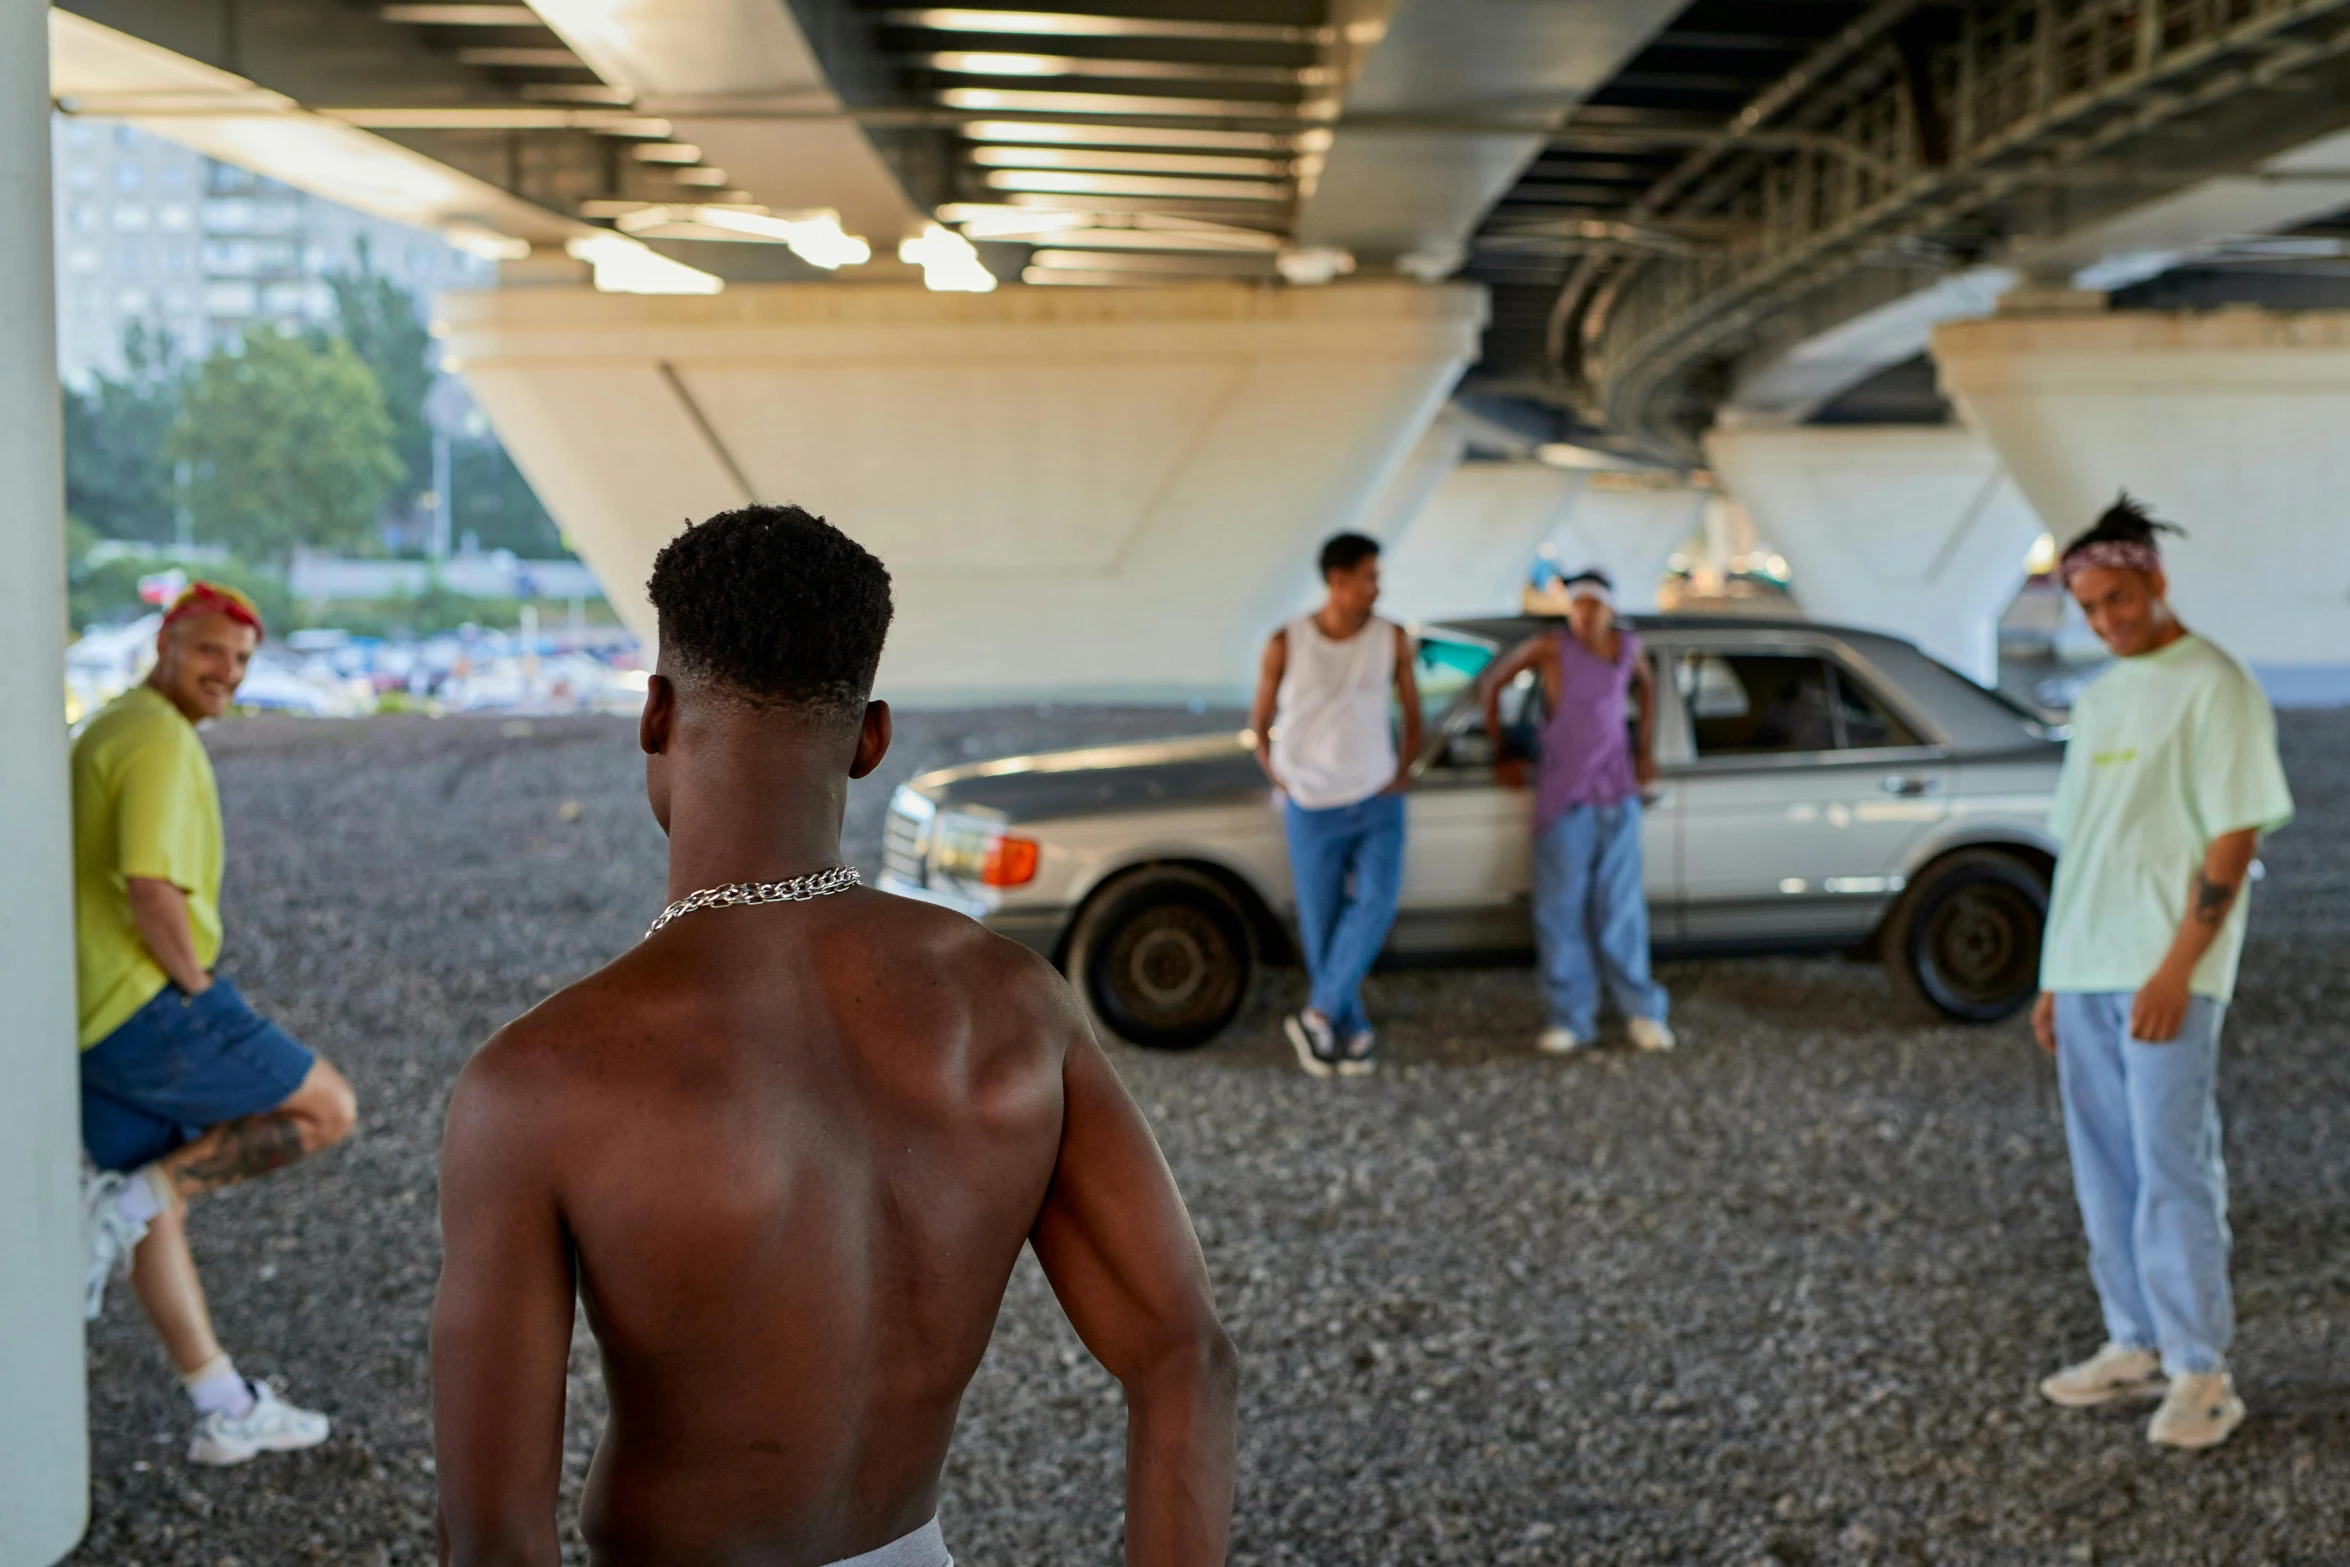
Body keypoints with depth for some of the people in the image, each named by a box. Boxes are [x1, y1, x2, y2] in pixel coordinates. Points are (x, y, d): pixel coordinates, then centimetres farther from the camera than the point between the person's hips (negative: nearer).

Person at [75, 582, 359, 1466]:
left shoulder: (106, 732, 19)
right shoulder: (160, 741, -14)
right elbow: (150, 888, -26)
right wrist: (198, 988, -12)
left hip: (90, 1021, 10)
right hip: (149, 1007, -10)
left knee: (158, 1208, 14)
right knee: (327, 1109, 1)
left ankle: (227, 1414, 22)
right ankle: (126, 1199, -7)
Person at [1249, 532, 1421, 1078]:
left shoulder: (1392, 640, -1)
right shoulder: (1286, 644, -6)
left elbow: (1411, 714, 12)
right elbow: (1260, 721, 6)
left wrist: (1404, 771, 1)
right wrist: (1281, 780, -3)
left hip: (1378, 803, 1)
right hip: (1313, 810, -1)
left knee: (1377, 901, -19)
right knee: (1321, 926, 1)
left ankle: (1318, 1015, -11)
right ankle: (1350, 1032, 17)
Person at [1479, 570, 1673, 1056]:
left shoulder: (1626, 646, 4)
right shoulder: (1550, 647, -7)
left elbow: (1645, 686, 25)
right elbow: (1491, 684, 2)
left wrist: (1646, 747, 18)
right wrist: (1500, 755, 4)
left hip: (1617, 793, 2)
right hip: (1563, 797, -2)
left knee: (1621, 905, 2)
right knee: (1561, 908, -3)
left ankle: (1642, 1012, 10)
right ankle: (1571, 1019, 3)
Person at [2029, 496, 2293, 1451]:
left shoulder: (2212, 686, -7)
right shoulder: (2099, 698, 16)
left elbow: (2234, 836, -13)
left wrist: (2176, 968, -18)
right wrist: (2055, 978, 16)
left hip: (2162, 977, -8)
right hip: (2083, 971, 8)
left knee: (2173, 1168, -6)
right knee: (2104, 1168, 11)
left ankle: (2201, 1373, 0)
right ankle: (2136, 1347, 20)